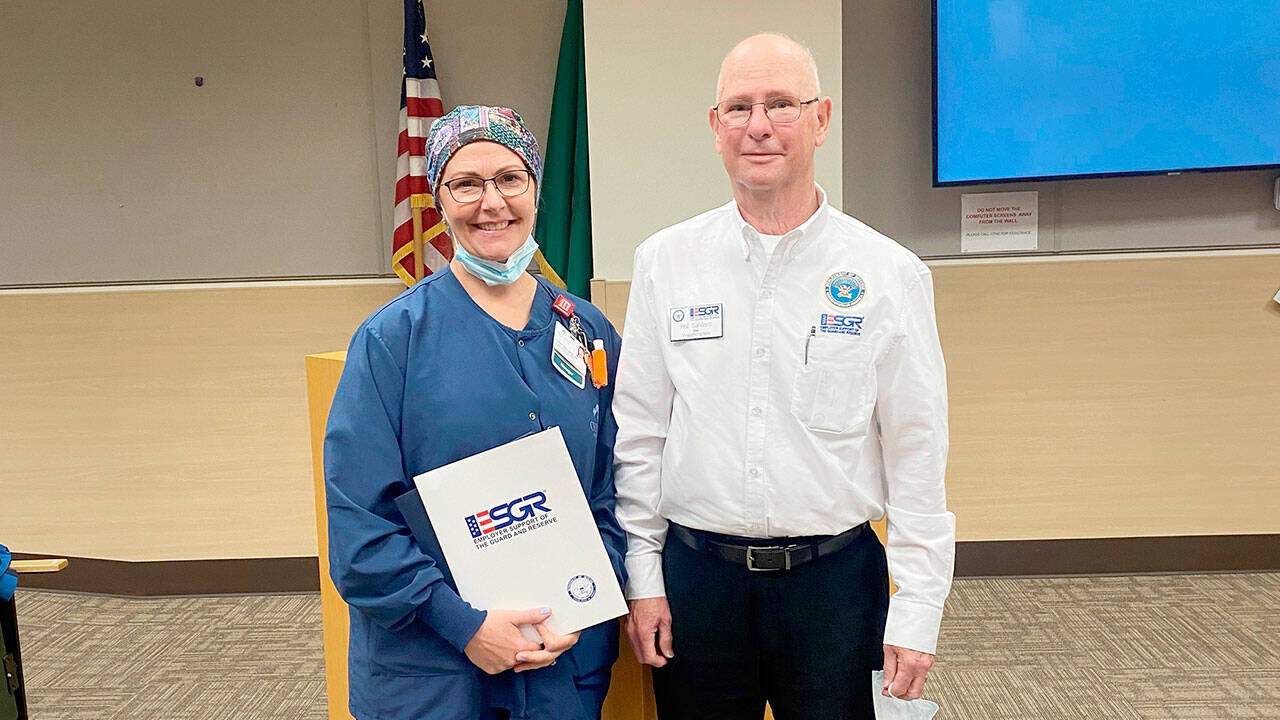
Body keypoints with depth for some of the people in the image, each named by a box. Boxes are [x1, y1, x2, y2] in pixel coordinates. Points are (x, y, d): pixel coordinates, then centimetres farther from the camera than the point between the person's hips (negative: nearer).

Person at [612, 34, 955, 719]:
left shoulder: (889, 273, -4)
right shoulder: (664, 263, 0)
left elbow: (917, 458, -2)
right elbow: (638, 434, 3)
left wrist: (917, 611, -3)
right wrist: (642, 577, 3)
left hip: (835, 578, -1)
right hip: (695, 575, 1)